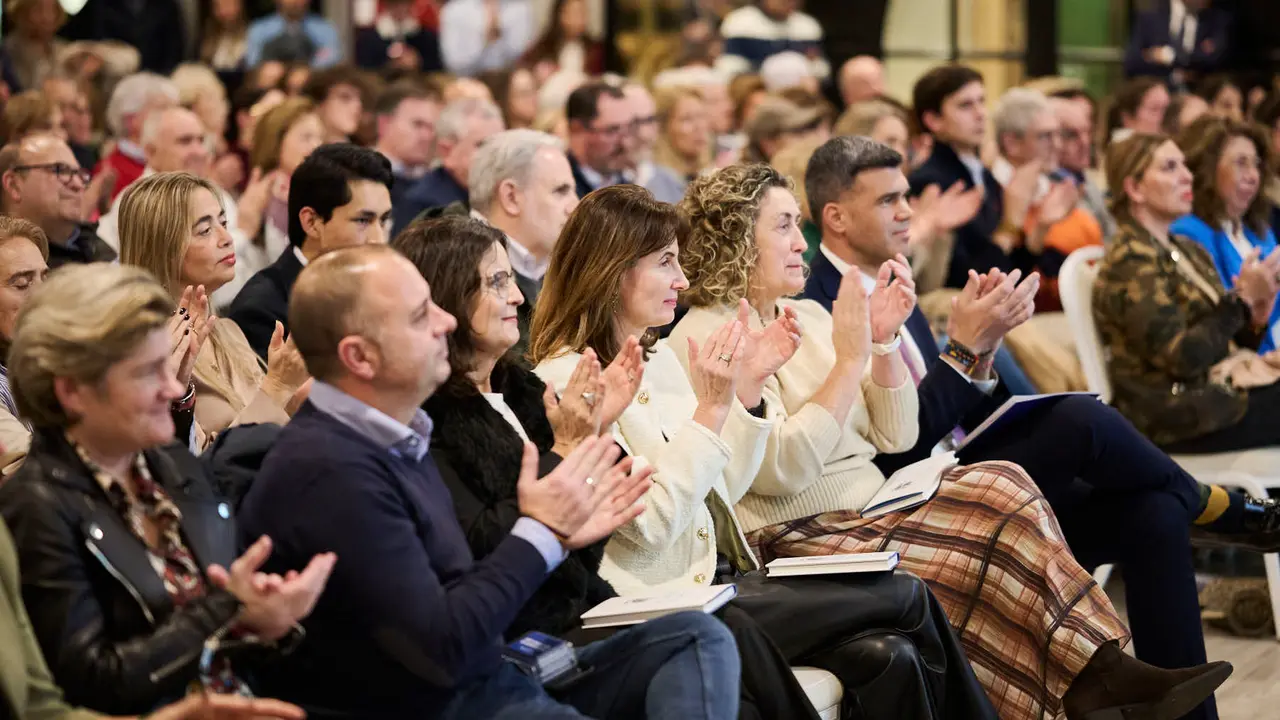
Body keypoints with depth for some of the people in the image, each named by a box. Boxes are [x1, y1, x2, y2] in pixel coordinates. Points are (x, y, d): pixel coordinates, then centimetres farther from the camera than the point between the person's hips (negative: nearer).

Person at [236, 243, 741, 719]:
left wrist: (558, 533, 3)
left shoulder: (394, 437, 10)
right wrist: (540, 533, -11)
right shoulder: (329, 470, -21)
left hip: (488, 675, 10)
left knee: (696, 637, 2)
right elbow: (441, 648, -22)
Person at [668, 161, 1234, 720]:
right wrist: (851, 359, -17)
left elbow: (895, 437, 14)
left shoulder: (807, 315, 17)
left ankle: (1100, 674, -25)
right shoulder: (704, 338, -8)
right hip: (799, 539, -7)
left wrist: (885, 341, 0)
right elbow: (782, 468, -21)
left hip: (873, 507, 7)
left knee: (1000, 487, -19)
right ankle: (1096, 674, -17)